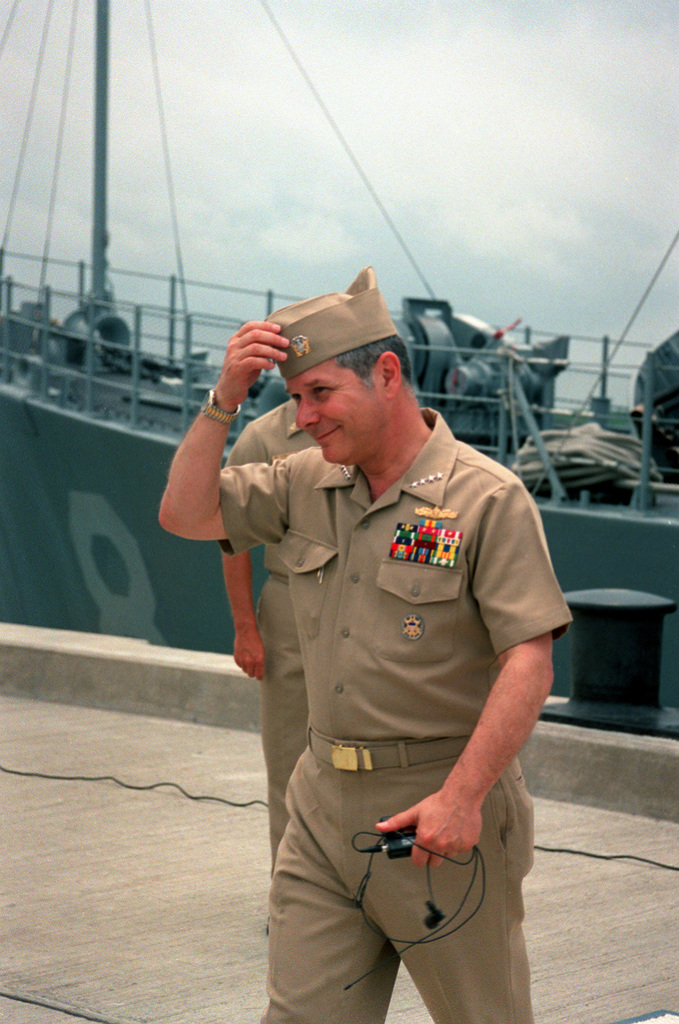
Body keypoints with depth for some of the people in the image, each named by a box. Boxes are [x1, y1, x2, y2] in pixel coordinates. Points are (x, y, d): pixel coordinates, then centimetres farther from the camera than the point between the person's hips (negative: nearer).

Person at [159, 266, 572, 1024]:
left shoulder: (488, 499, -12)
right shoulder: (307, 485, 9)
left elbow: (529, 659, -17)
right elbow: (185, 514, 9)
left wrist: (463, 794, -25)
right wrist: (225, 398, -3)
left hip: (442, 811, -5)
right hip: (325, 805, 6)